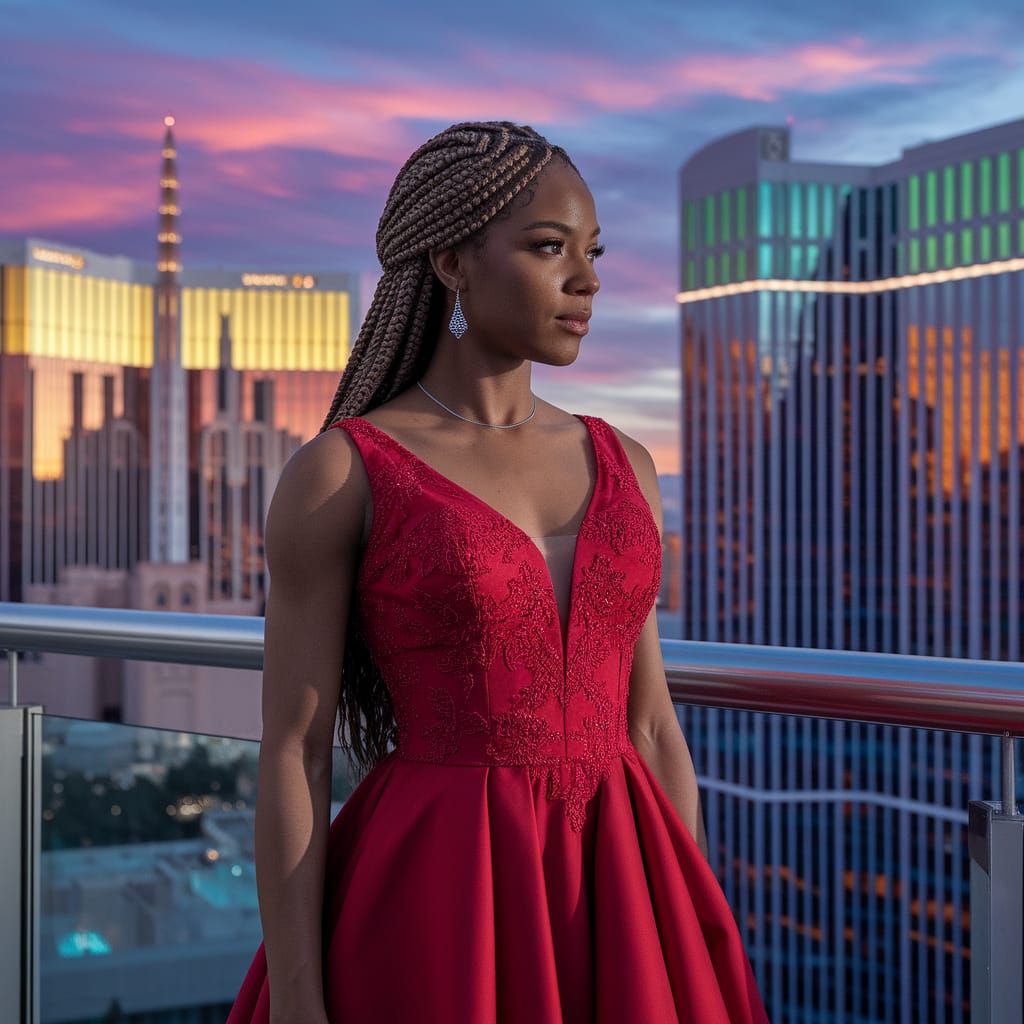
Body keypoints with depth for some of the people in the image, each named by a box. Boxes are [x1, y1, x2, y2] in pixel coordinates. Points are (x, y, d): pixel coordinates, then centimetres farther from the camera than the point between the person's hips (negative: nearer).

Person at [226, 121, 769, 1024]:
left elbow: (648, 728, 12)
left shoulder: (620, 467, 11)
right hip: (436, 915, -5)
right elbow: (291, 755, -6)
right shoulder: (336, 475, -5)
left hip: (611, 911, 5)